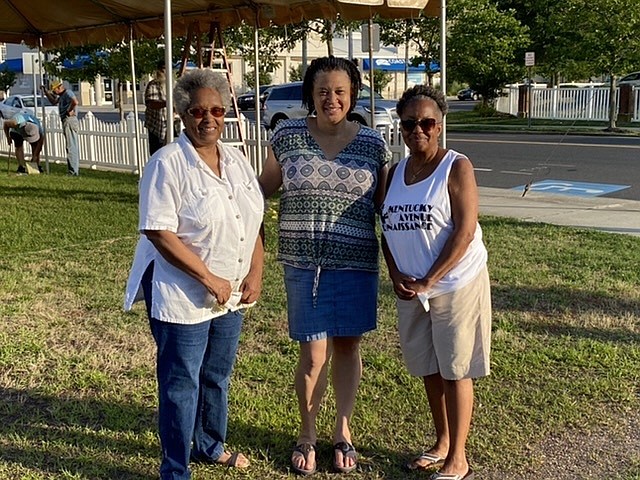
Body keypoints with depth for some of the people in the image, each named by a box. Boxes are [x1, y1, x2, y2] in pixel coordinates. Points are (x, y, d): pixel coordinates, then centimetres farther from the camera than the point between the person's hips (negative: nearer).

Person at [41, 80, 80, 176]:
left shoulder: (68, 93, -11)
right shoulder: (62, 96, 21)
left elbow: (75, 102, -32)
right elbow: (54, 101, 38)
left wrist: (69, 111, -20)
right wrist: (46, 92, 31)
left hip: (69, 120, -11)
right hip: (66, 121, 11)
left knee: (71, 147, -10)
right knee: (74, 146, 13)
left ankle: (73, 171, -9)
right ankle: (76, 170, 19)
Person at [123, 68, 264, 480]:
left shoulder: (236, 160, 6)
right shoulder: (168, 164, -16)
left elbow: (254, 222, 11)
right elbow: (158, 232, -21)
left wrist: (255, 273, 0)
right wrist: (209, 279, -20)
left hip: (232, 296, 7)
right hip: (183, 297, -7)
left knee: (218, 377, 21)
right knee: (182, 384, 4)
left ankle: (211, 445, 42)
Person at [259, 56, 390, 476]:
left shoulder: (373, 143, 1)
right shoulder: (288, 136, 0)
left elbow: (383, 205, 7)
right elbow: (266, 186, 13)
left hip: (355, 264, 1)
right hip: (303, 263, -1)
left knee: (347, 345, 11)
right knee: (314, 352, 1)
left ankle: (343, 430, 31)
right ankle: (307, 434, 25)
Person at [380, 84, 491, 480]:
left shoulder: (457, 167, -11)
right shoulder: (396, 172, 7)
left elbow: (465, 231, -18)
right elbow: (387, 229, 10)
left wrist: (429, 281, -19)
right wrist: (396, 274, -6)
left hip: (456, 285, -6)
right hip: (411, 289, 6)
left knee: (455, 372, 2)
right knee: (429, 369, 16)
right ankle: (442, 443, 34)